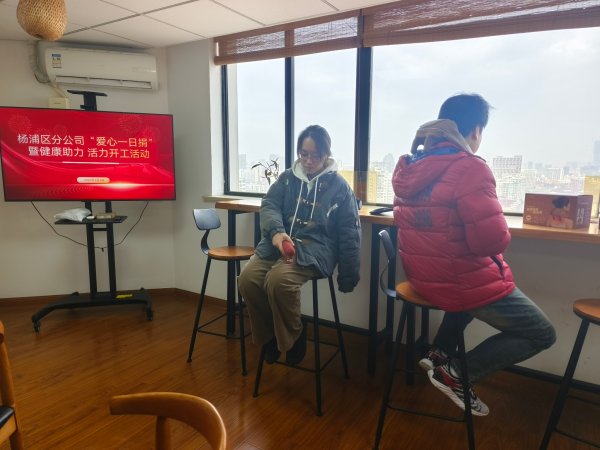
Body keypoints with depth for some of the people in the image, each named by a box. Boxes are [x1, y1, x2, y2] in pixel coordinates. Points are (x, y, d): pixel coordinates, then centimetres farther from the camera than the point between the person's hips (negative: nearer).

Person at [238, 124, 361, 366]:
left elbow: (349, 233, 4)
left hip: (315, 248, -4)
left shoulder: (339, 186, 3)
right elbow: (269, 205, 0)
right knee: (247, 279, -21)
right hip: (278, 242, 4)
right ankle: (270, 333, 4)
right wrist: (276, 231, -24)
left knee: (278, 280, -32)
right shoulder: (287, 178, 12)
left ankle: (292, 336, -3)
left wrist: (347, 276, 2)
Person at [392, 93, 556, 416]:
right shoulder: (469, 168, -22)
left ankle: (439, 353, 28)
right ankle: (456, 373, 8)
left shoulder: (410, 166, 3)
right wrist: (499, 232, -3)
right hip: (459, 281, -8)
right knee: (542, 334, 13)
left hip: (421, 275, 8)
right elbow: (493, 241, -24)